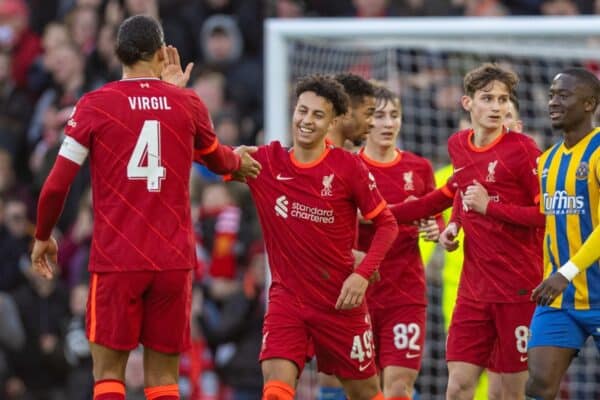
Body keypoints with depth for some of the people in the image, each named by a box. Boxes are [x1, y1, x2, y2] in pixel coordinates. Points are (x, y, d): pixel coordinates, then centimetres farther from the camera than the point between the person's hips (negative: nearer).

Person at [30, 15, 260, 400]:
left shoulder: (95, 105, -3)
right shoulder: (187, 104, 4)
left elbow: (57, 185, -3)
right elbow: (217, 160, 24)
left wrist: (43, 236, 15)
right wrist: (239, 160, 47)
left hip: (115, 260, -2)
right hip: (174, 259, 2)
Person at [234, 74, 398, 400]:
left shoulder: (348, 167, -8)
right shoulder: (266, 162, -1)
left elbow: (386, 224, -2)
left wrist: (362, 274, -15)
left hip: (340, 298, -1)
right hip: (286, 296, 1)